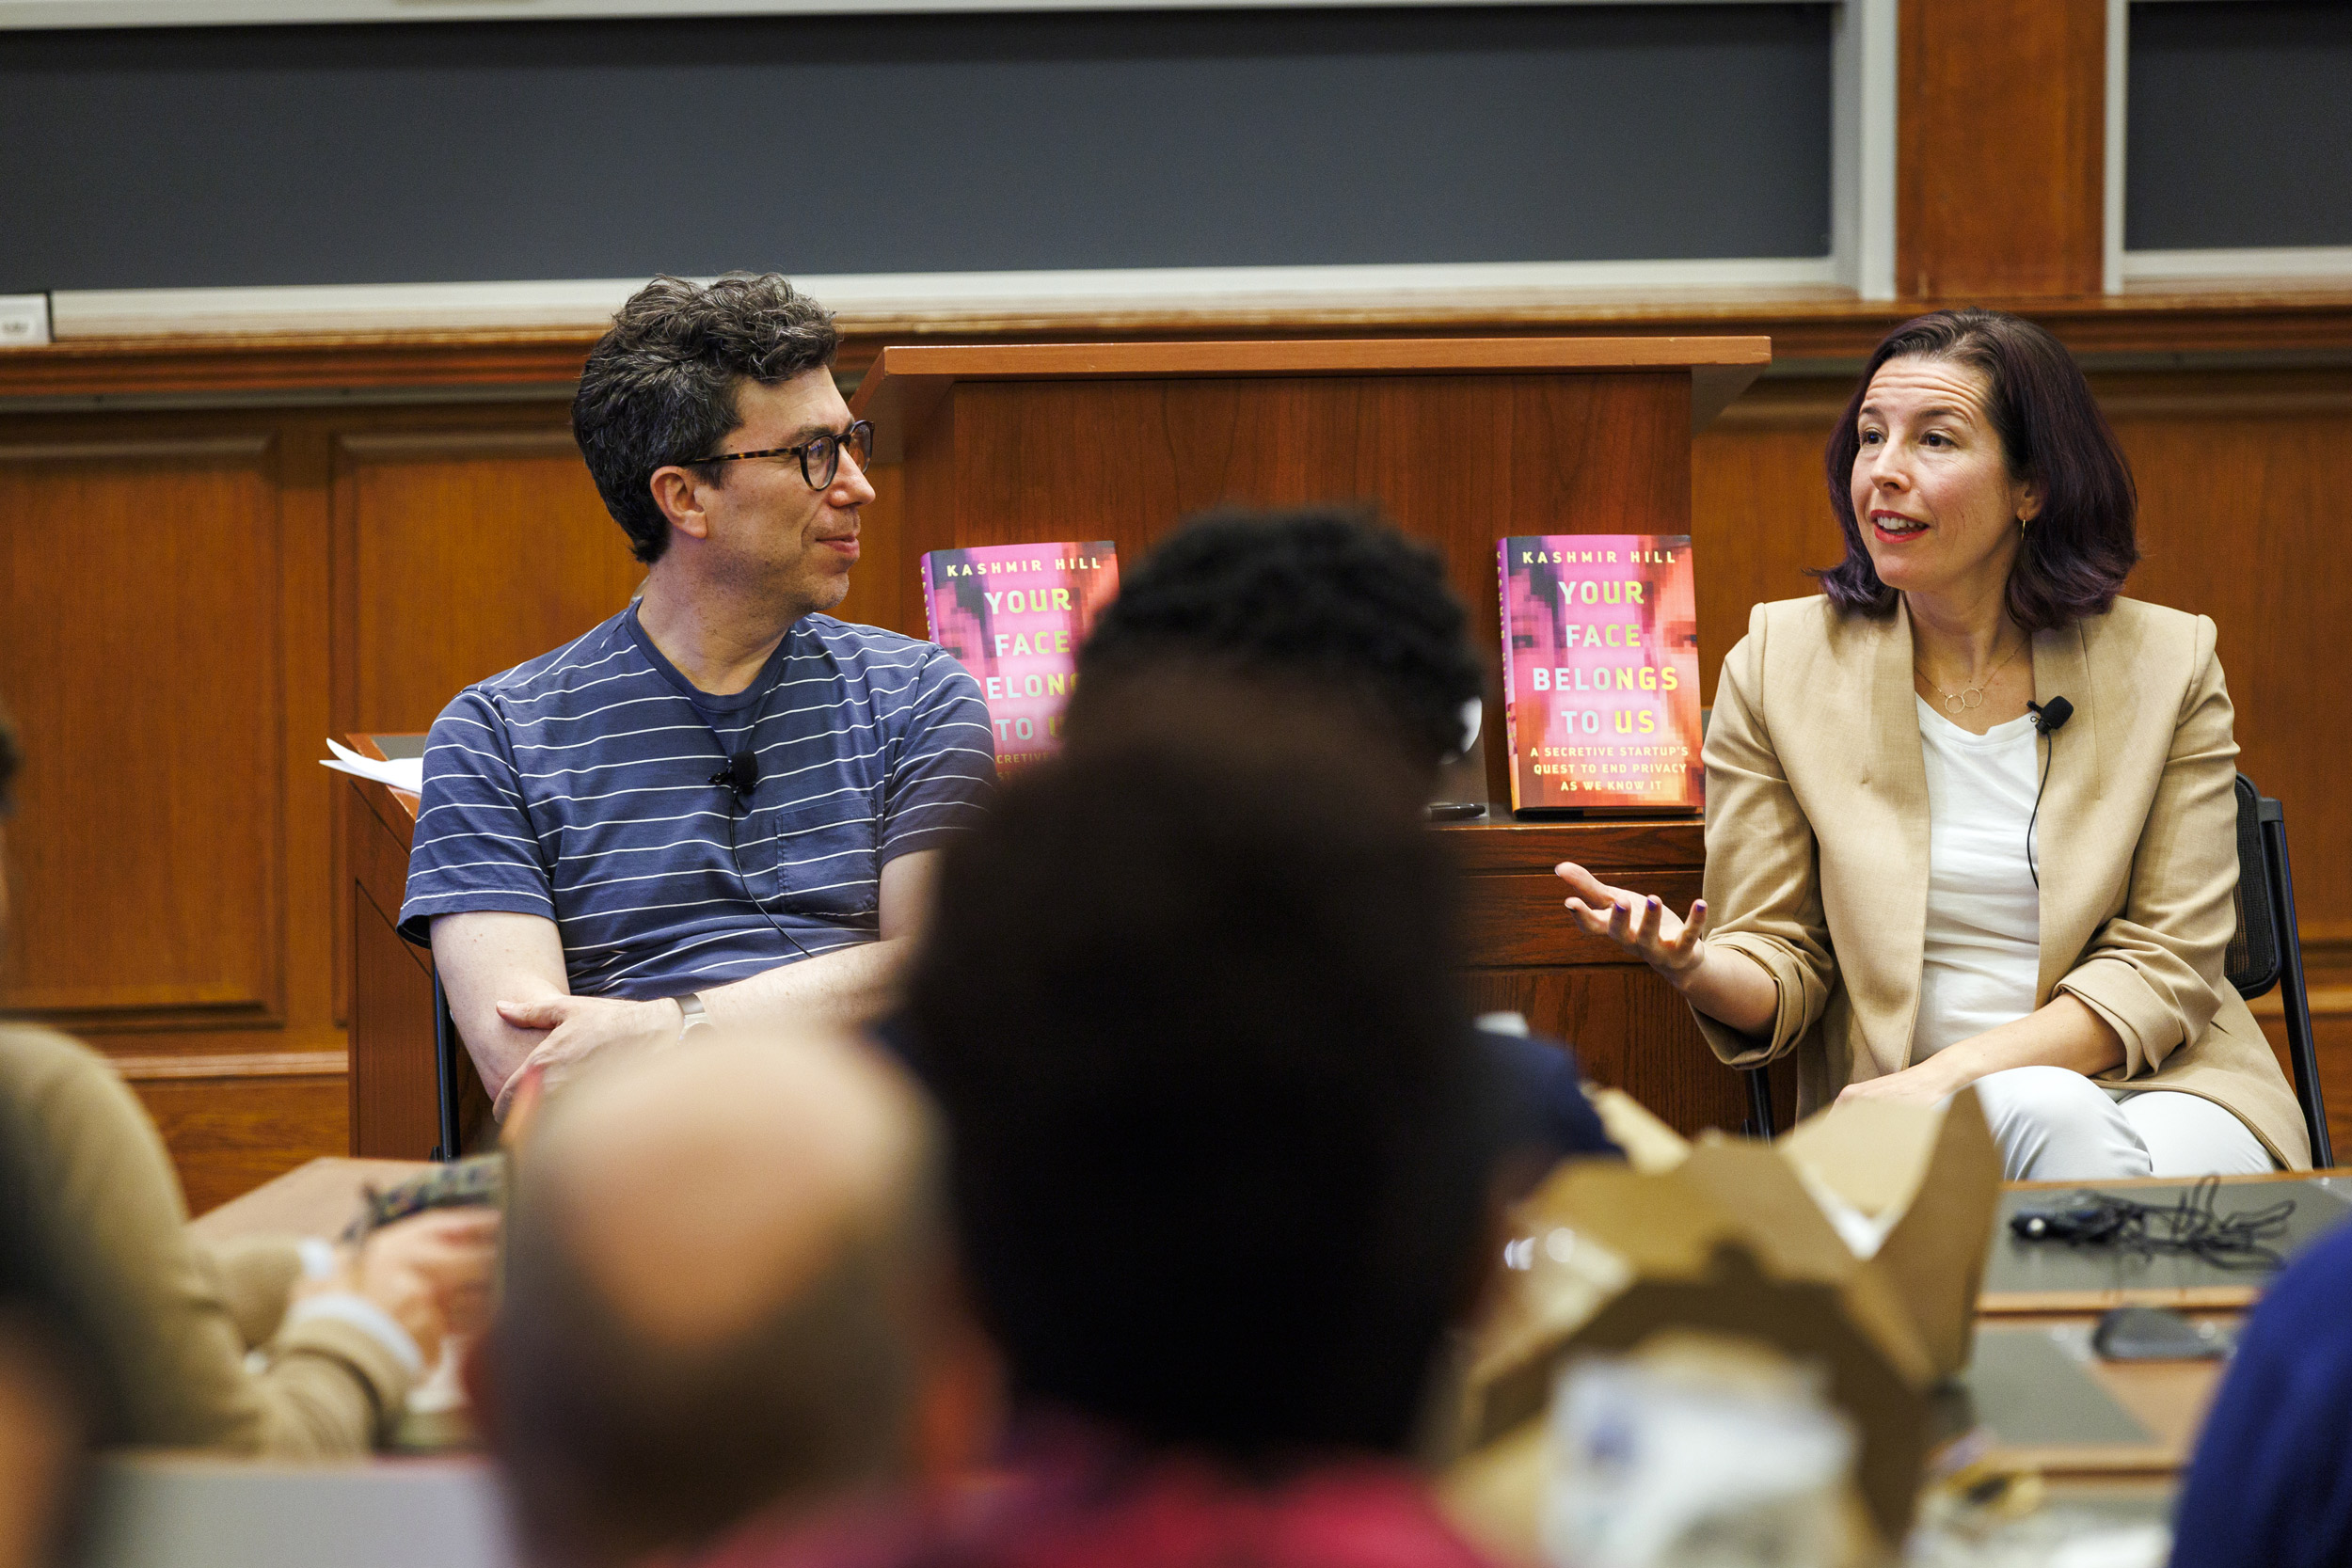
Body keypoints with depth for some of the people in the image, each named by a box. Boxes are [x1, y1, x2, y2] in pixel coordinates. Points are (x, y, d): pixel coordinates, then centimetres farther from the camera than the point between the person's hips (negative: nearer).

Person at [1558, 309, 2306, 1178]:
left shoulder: (2168, 661, 3)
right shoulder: (1777, 663, 4)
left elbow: (2164, 967, 0)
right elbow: (1780, 974, 5)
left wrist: (1955, 1071, -16)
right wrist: (1693, 966, -22)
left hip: (2156, 1091, 1)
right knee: (2045, 1112, -35)